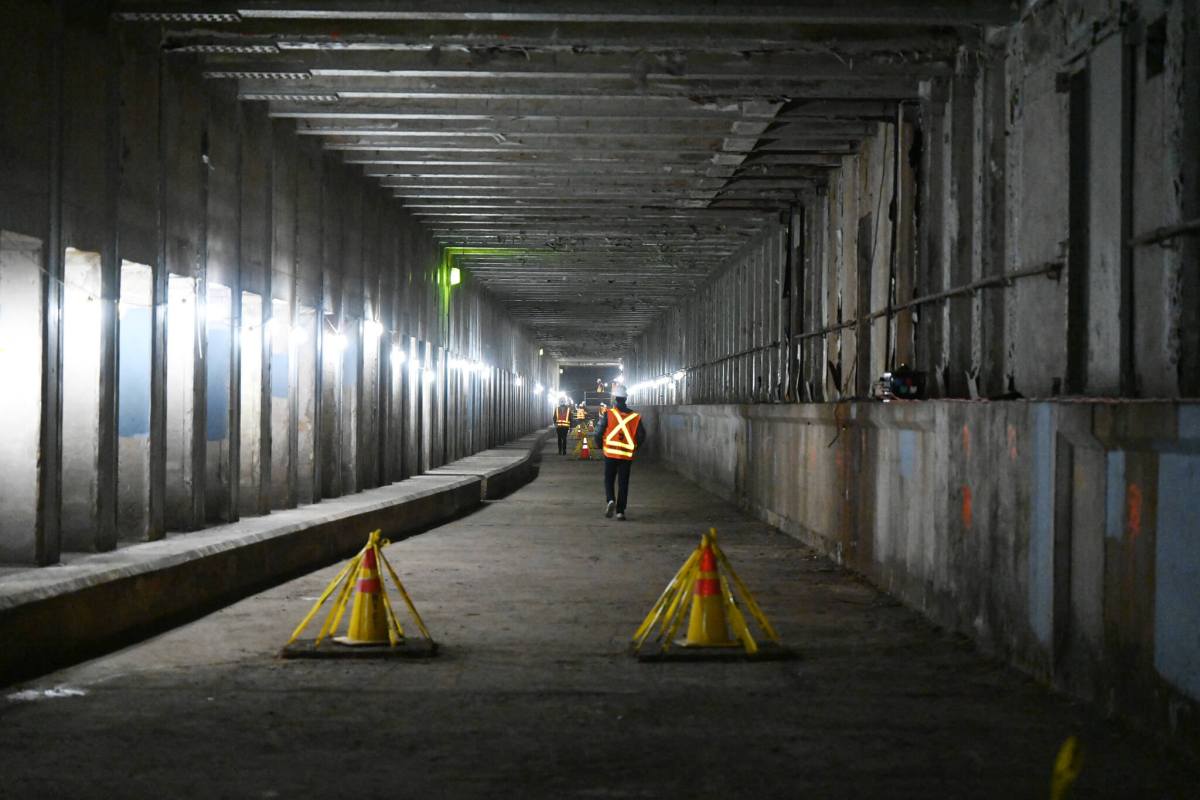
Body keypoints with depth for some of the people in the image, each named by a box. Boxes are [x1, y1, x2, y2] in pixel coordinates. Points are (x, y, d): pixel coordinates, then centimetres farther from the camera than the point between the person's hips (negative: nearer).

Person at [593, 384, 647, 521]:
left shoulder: (609, 414, -7)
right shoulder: (634, 416, 1)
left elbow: (599, 432, -8)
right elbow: (642, 435, 0)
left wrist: (599, 446, 9)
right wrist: (634, 448, 15)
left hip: (611, 453, -2)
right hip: (627, 455, 2)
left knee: (609, 480, 11)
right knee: (623, 483, 7)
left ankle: (611, 500, -14)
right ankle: (620, 511, 4)